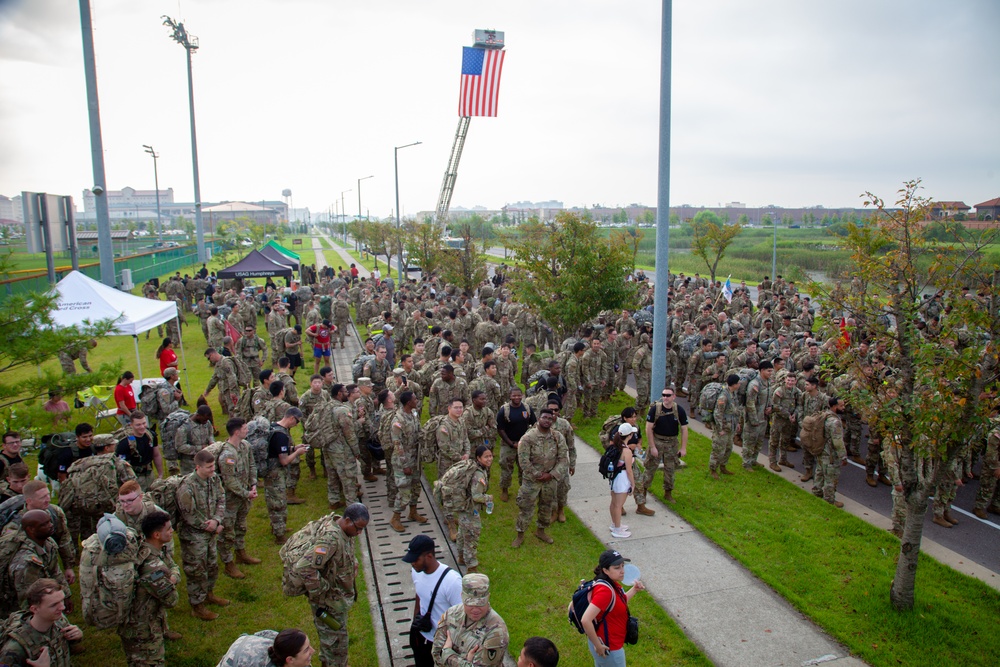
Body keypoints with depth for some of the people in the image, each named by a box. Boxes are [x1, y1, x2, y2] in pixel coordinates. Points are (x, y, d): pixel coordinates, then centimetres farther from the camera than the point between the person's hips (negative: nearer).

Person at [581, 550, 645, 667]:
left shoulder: (611, 583, -3)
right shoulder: (604, 591, -31)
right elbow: (585, 620, -37)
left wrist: (634, 590, 4)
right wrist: (598, 645, -26)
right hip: (609, 649, -9)